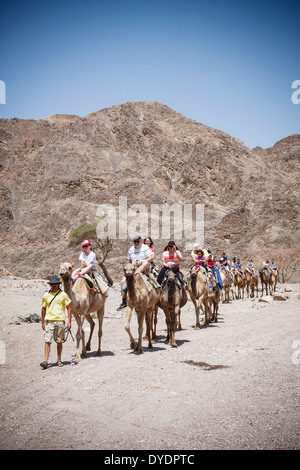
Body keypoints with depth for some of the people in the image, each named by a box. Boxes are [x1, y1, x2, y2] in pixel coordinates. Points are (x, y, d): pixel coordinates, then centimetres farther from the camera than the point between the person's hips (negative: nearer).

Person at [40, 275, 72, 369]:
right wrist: (43, 322, 12)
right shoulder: (46, 296, 6)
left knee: (59, 341, 7)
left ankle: (59, 360, 19)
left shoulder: (63, 295, 2)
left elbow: (69, 308, 5)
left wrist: (69, 321, -2)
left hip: (60, 321, -1)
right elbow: (43, 309, 14)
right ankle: (46, 361, -8)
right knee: (47, 341, -7)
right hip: (49, 321, 1)